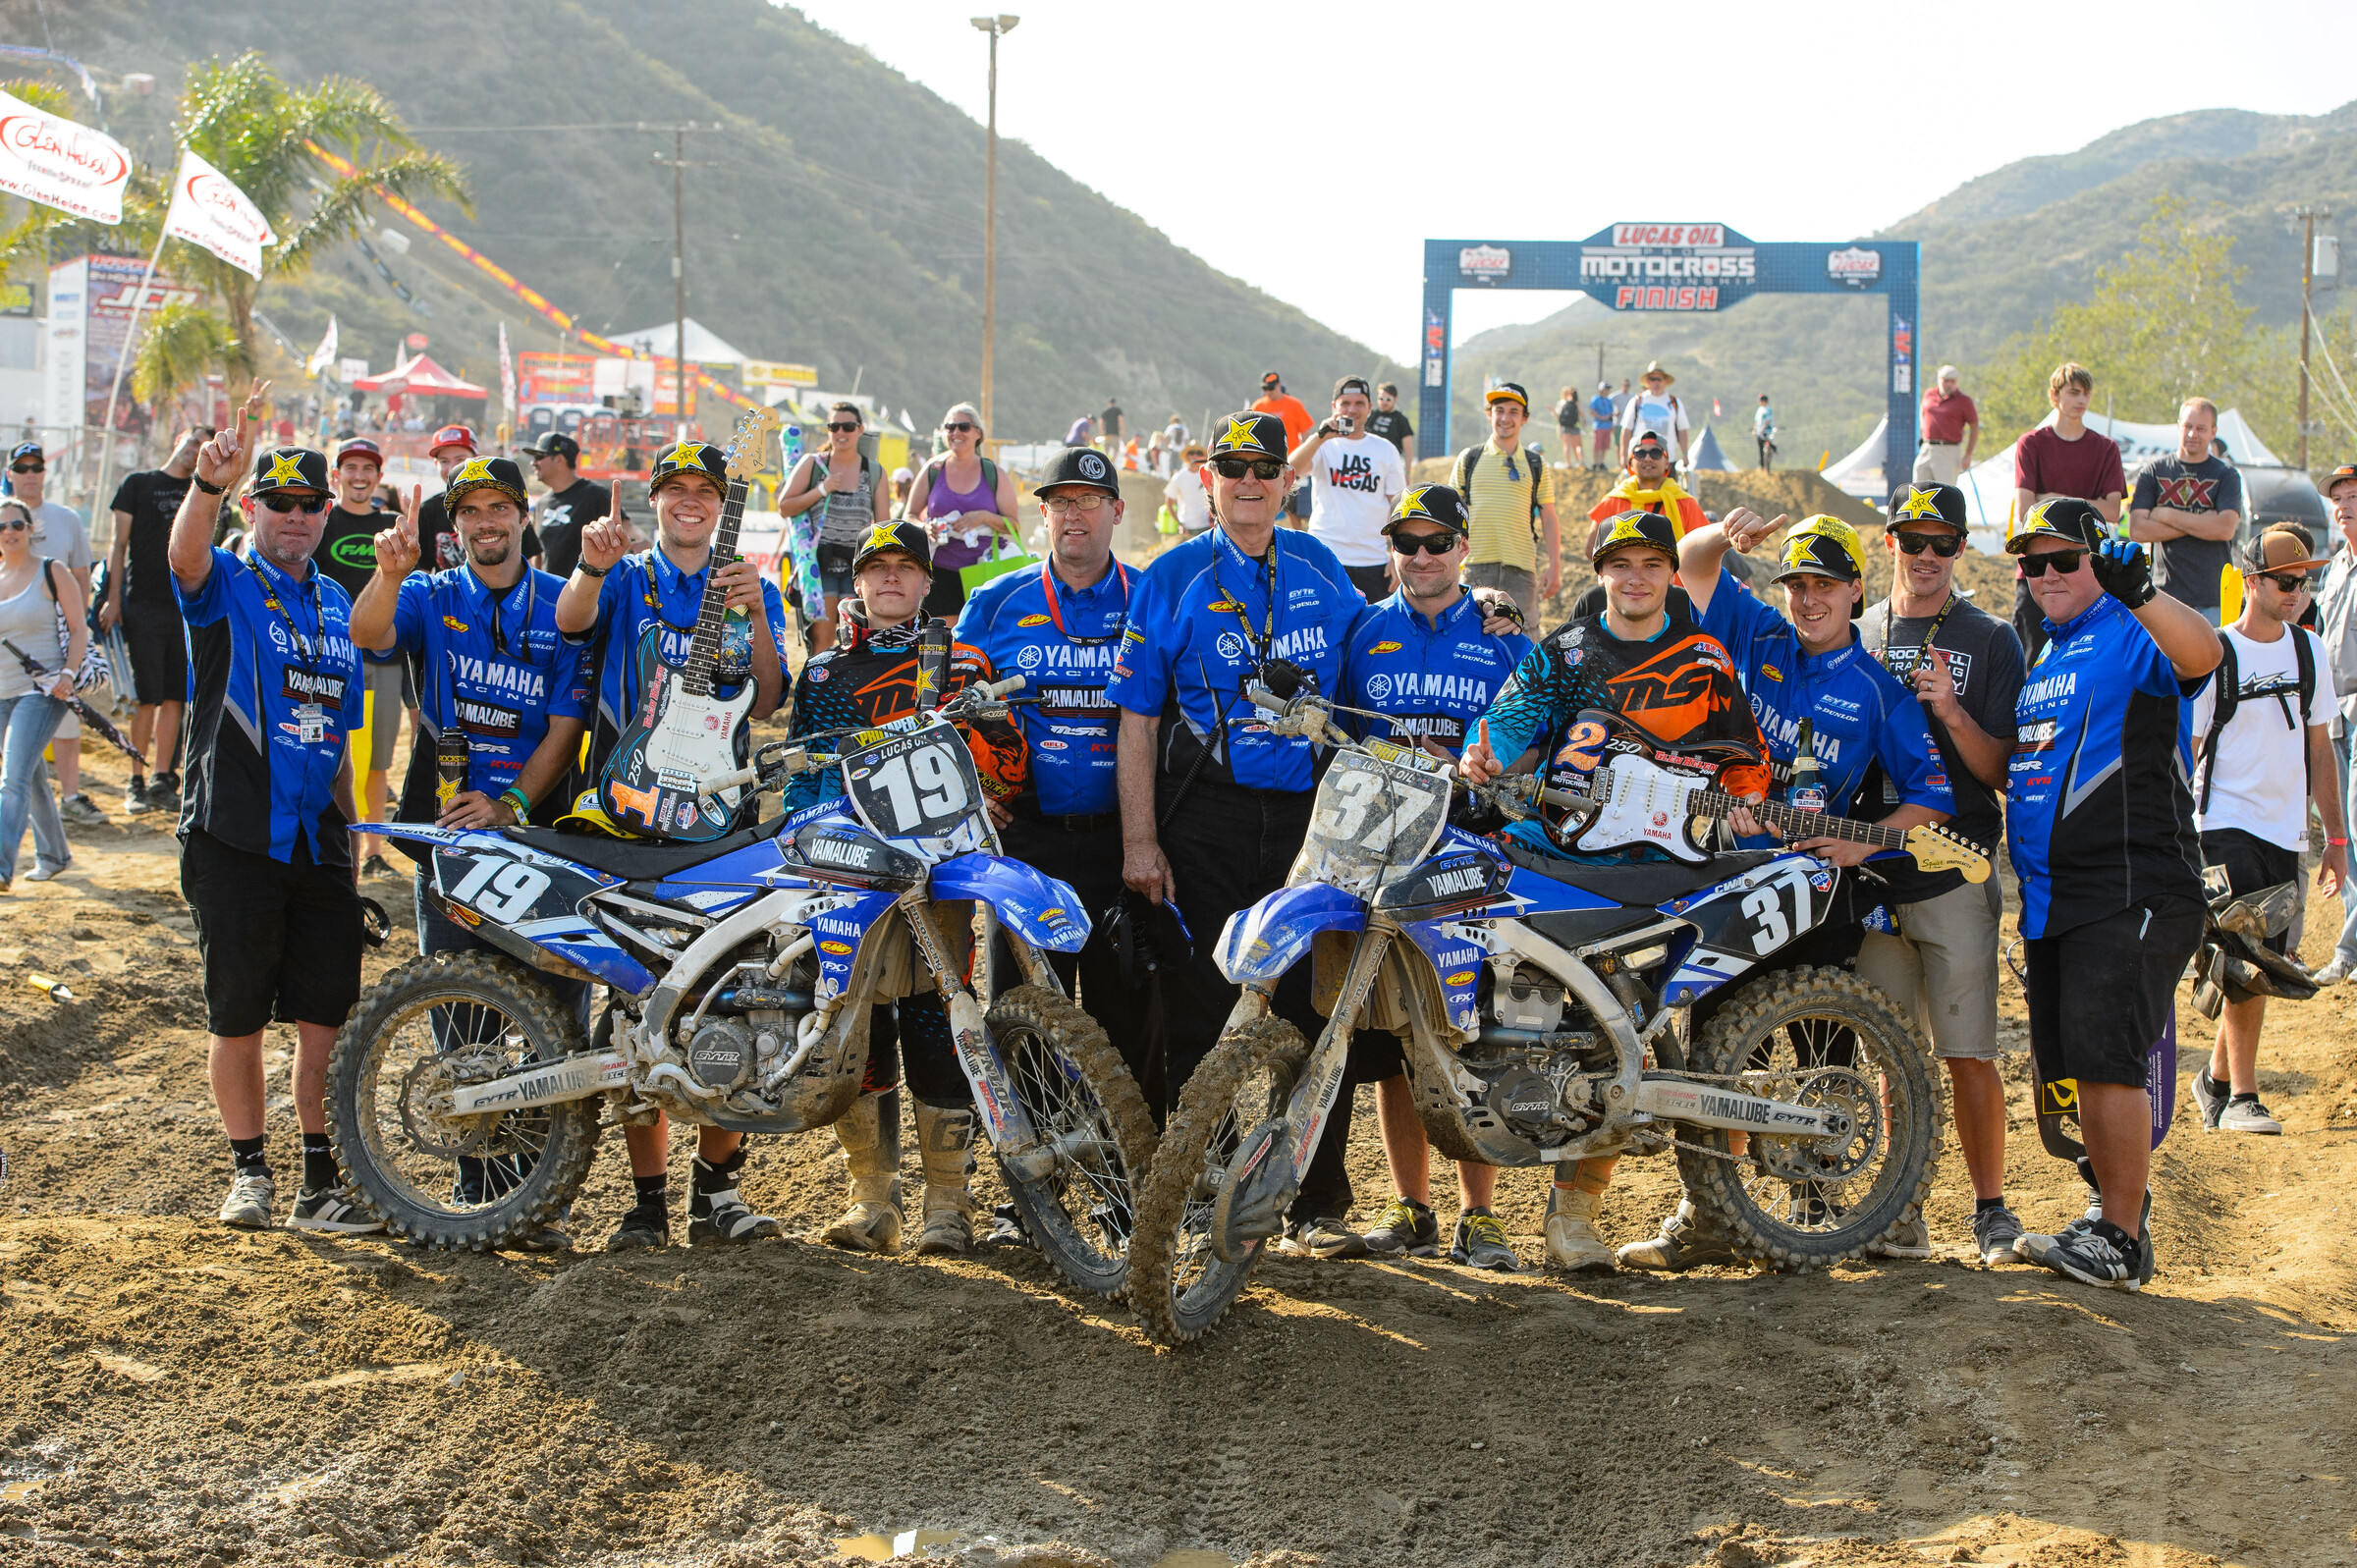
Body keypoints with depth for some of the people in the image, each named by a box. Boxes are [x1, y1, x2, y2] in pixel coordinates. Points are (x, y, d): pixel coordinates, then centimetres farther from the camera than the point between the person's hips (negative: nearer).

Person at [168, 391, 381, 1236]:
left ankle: (319, 1182, 10)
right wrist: (207, 481, -48)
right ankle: (248, 1170, 16)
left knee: (326, 1015, 3)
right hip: (236, 841, -5)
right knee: (237, 1017, 3)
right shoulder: (225, 585, -2)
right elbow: (184, 555, -28)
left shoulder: (334, 603, 15)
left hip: (319, 845, 5)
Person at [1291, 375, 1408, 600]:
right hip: (1326, 557, -2)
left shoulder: (1386, 450, 10)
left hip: (1374, 561, 2)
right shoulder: (1323, 445, 3)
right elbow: (1291, 469, -17)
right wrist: (1320, 437, -31)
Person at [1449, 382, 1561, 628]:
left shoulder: (1536, 464, 10)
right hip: (1476, 565, 0)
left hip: (1521, 566, 0)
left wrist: (1555, 566, 4)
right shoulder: (1469, 459, 9)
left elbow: (1548, 517, 11)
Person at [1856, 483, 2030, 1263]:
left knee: (1968, 1054, -5)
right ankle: (1904, 1212, 13)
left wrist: (1951, 711, -19)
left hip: (1956, 873, -3)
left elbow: (2001, 772, -3)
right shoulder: (1855, 635, 13)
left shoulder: (1990, 641, 2)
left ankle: (1990, 1209, 3)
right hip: (1872, 874, 3)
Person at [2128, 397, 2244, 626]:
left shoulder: (2226, 475, 8)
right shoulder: (2154, 471, 11)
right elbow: (2137, 530, -1)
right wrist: (2199, 524, -6)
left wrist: (2166, 516, -3)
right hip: (2165, 593, 1)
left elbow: (2225, 529, -8)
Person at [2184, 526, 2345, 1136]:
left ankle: (2217, 1079, 25)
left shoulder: (2309, 650, 9)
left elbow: (2319, 748, 16)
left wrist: (2336, 837, 14)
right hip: (2225, 827, -5)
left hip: (2285, 832, 5)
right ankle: (2241, 1098, -8)